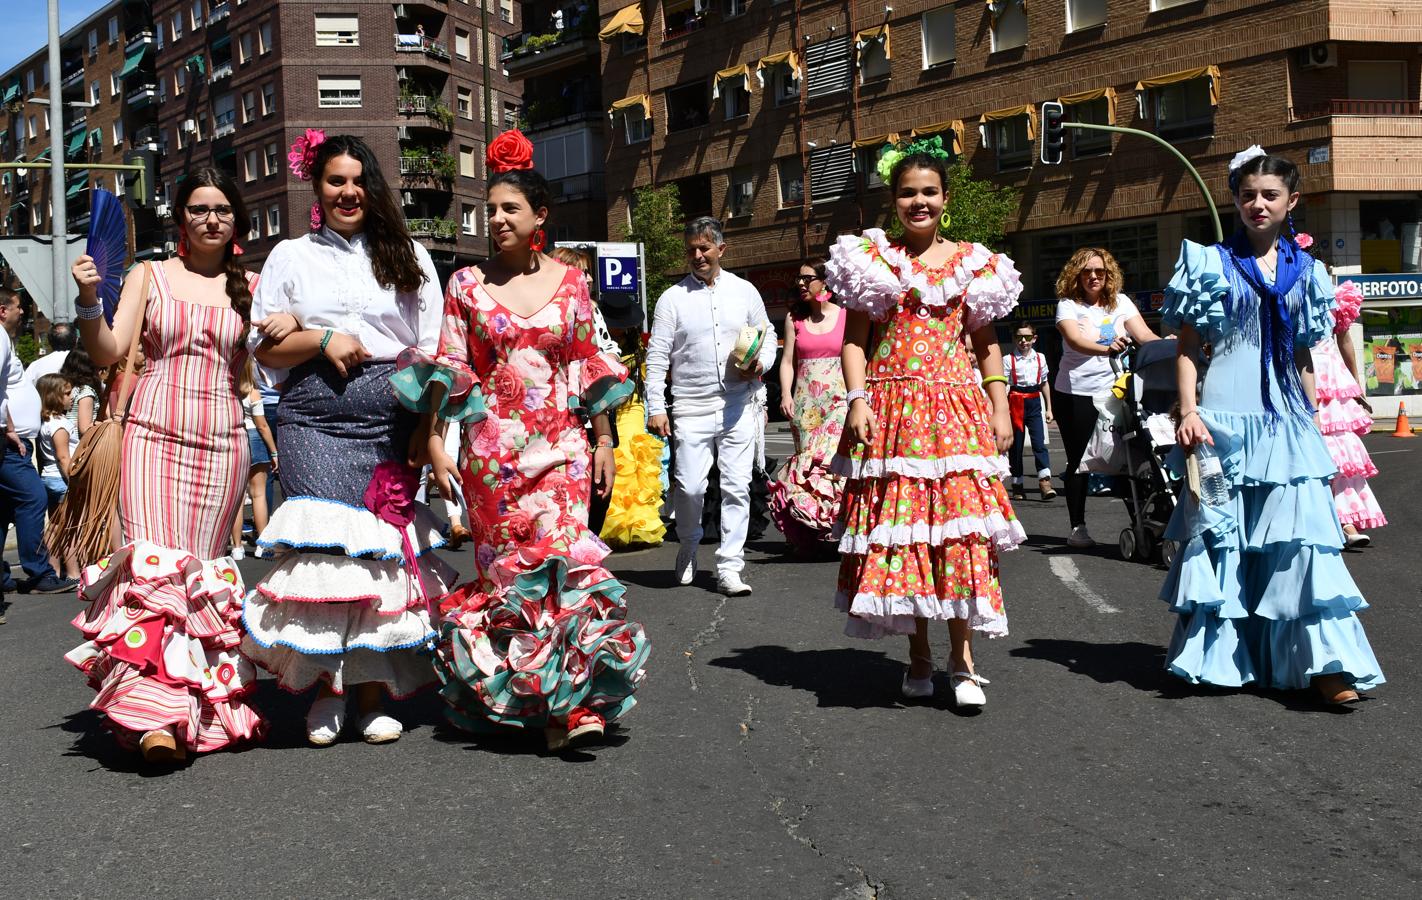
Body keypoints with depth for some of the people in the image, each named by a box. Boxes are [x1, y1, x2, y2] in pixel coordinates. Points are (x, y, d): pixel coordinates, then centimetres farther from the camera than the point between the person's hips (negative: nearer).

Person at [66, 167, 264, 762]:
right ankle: (155, 712, -21)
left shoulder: (249, 287, 13)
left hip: (221, 435, 2)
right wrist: (89, 299, -13)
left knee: (204, 568, 3)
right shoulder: (150, 276, 10)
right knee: (154, 562, -14)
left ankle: (204, 703, 9)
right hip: (156, 431, -2)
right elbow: (108, 353, 2)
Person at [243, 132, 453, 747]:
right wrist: (323, 339, -5)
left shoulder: (408, 256, 15)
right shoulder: (291, 257, 15)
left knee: (382, 545, -4)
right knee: (324, 542, -13)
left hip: (391, 419, 0)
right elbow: (265, 350, 10)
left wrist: (426, 427, -2)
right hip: (313, 420, 0)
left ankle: (373, 689, 6)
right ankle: (326, 685, 2)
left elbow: (433, 349, 10)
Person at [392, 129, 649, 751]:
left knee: (561, 554, -12)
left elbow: (588, 367, 10)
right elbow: (448, 370, 4)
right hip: (490, 447, 0)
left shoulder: (570, 282, 7)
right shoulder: (467, 284, 4)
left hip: (559, 444, 0)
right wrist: (433, 440, -1)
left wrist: (604, 440, 8)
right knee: (506, 565, 2)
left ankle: (571, 702, -6)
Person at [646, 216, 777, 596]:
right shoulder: (673, 298, 4)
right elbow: (657, 356, 1)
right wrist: (656, 407, -6)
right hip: (692, 408, -2)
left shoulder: (744, 291, 10)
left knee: (737, 487, -1)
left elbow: (767, 337, 17)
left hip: (739, 406, 2)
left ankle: (729, 568, 5)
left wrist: (760, 364, -5)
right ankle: (688, 546, 23)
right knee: (689, 487, -6)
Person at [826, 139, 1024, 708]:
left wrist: (999, 409, 5)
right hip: (891, 408, 0)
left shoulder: (971, 262, 11)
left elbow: (987, 341, 13)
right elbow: (854, 339, 2)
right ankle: (919, 656, 12)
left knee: (959, 529, -7)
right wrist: (856, 401, -10)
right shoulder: (872, 258, 6)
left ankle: (963, 661, -1)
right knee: (897, 525, 0)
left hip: (955, 406, 1)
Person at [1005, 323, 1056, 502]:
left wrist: (1049, 408, 15)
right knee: (1016, 444, 5)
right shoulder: (1009, 359, -3)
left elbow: (1044, 384, 15)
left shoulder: (1040, 358, 7)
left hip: (1034, 402, 2)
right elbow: (1004, 386, -8)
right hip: (1016, 403, -2)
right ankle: (1017, 484, 12)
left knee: (1039, 442, -9)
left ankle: (1045, 482, -16)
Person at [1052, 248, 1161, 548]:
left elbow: (1144, 334, -3)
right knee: (1079, 460, 3)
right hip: (1075, 394, -2)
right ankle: (1077, 526, 10)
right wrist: (1107, 348, -40)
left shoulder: (1120, 302, 8)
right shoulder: (1068, 305, -3)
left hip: (1112, 391, 2)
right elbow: (1075, 340, -21)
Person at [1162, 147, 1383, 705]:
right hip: (1225, 418, -3)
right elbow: (1187, 348, 0)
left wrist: (1312, 422, 14)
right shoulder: (1211, 265, 3)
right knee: (1222, 532, 2)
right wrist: (1188, 412, -11)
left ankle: (1322, 663, -4)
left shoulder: (1305, 272, 13)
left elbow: (1303, 359, 17)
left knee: (1299, 537, -4)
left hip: (1286, 424, 3)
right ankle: (1220, 655, 12)